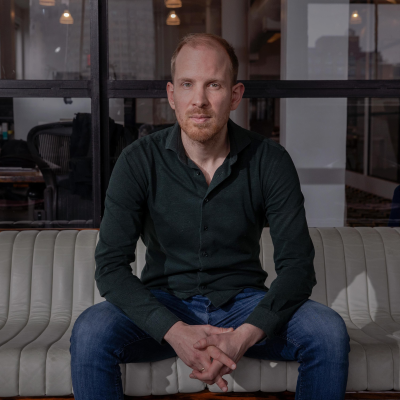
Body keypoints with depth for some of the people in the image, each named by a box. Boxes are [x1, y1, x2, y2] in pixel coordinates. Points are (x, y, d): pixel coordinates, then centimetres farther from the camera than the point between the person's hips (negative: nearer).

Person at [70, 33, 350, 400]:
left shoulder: (270, 160, -8)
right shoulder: (139, 161, -9)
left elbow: (297, 265, -10)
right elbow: (111, 266, -14)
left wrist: (245, 335, -27)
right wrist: (174, 331, -29)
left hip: (244, 303, 1)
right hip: (165, 305, 0)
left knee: (329, 331, -25)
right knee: (89, 332, -29)